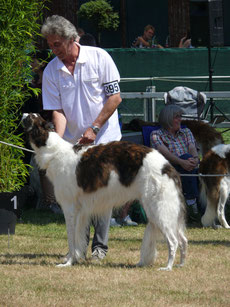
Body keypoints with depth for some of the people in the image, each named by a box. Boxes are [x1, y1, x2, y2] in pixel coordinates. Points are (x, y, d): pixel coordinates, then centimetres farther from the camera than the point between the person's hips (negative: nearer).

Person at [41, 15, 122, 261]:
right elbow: (57, 110, -1)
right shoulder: (51, 71, 0)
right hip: (72, 143, 3)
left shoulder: (99, 58, -8)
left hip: (103, 138, -3)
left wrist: (94, 128, -12)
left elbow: (115, 98, -6)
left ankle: (100, 245, -2)